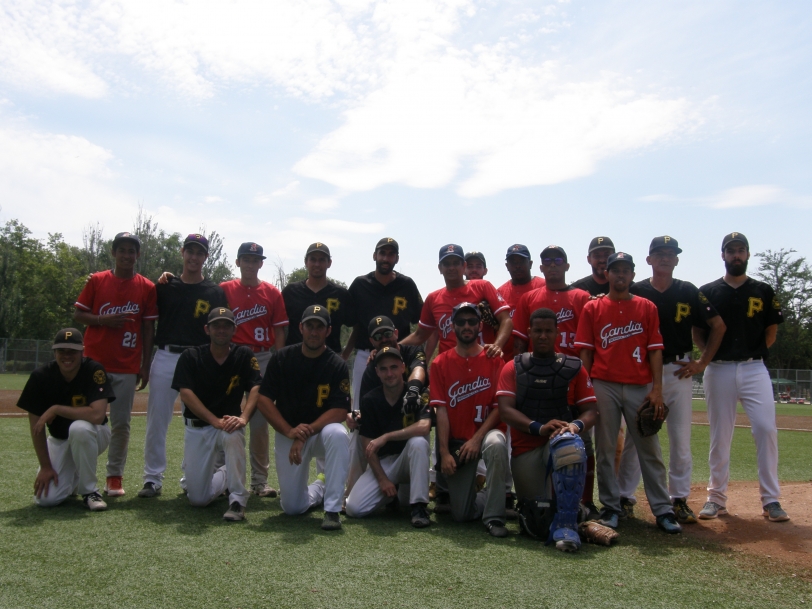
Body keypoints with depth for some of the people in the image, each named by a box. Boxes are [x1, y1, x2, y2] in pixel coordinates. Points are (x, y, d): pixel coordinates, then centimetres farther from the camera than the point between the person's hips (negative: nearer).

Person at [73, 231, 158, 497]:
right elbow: (77, 314, 8)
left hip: (127, 366, 0)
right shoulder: (96, 281, 5)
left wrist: (145, 365, 1)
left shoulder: (147, 288, 4)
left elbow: (149, 328, 5)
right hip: (94, 362, 0)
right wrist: (103, 320, -12)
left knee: (121, 423, 2)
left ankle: (115, 476, 13)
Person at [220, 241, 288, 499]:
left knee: (260, 421, 4)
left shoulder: (272, 293, 6)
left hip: (263, 359, 0)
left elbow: (279, 333, 4)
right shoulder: (224, 290, 7)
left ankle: (260, 480, 12)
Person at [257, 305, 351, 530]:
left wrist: (306, 433, -25)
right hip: (286, 434, 2)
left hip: (321, 431, -1)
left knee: (337, 434, -38)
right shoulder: (281, 358, -5)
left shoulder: (337, 366, -10)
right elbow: (264, 399, -7)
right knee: (292, 507, -3)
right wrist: (289, 431, -19)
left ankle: (332, 510, -27)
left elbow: (340, 411, -15)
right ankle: (320, 488, 33)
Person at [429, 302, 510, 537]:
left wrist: (477, 439, -18)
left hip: (486, 432, -1)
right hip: (456, 440, 1)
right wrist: (444, 453, -13)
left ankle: (494, 516, -22)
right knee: (462, 514, -2)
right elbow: (441, 410, -5)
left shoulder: (494, 360, -1)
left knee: (496, 444, -39)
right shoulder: (441, 363, 1)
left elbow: (499, 407, -6)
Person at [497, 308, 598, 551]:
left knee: (570, 447, -39)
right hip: (525, 447, 1)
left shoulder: (574, 368, 10)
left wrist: (576, 425, -18)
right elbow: (505, 410, -4)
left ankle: (566, 525, -32)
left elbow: (591, 410, 6)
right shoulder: (513, 368, 9)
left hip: (560, 439, -1)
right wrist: (539, 427, -20)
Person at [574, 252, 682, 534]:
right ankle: (610, 507, 14)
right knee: (605, 449, 4)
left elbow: (655, 350, 4)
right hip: (604, 386, 0)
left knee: (650, 449, 3)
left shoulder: (647, 307, 9)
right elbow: (585, 351, 5)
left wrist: (657, 389, -4)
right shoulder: (593, 308, 8)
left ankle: (663, 510, 9)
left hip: (640, 386, 0)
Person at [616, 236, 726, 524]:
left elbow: (718, 325, 9)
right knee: (635, 436, 3)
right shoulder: (635, 292, -1)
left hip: (679, 371, 1)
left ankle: (680, 499, 14)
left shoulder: (688, 292, 3)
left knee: (681, 437, 4)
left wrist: (703, 362, 3)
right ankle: (623, 496, 12)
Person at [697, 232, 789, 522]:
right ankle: (717, 497, 13)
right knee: (719, 435, 5)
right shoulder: (708, 292, 6)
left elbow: (771, 332, 12)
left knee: (766, 429, -9)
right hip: (718, 370, 0)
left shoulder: (763, 291, 8)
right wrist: (710, 354, -6)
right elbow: (698, 333, 7)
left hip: (754, 369, 0)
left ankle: (771, 500, 1)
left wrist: (753, 354, 2)